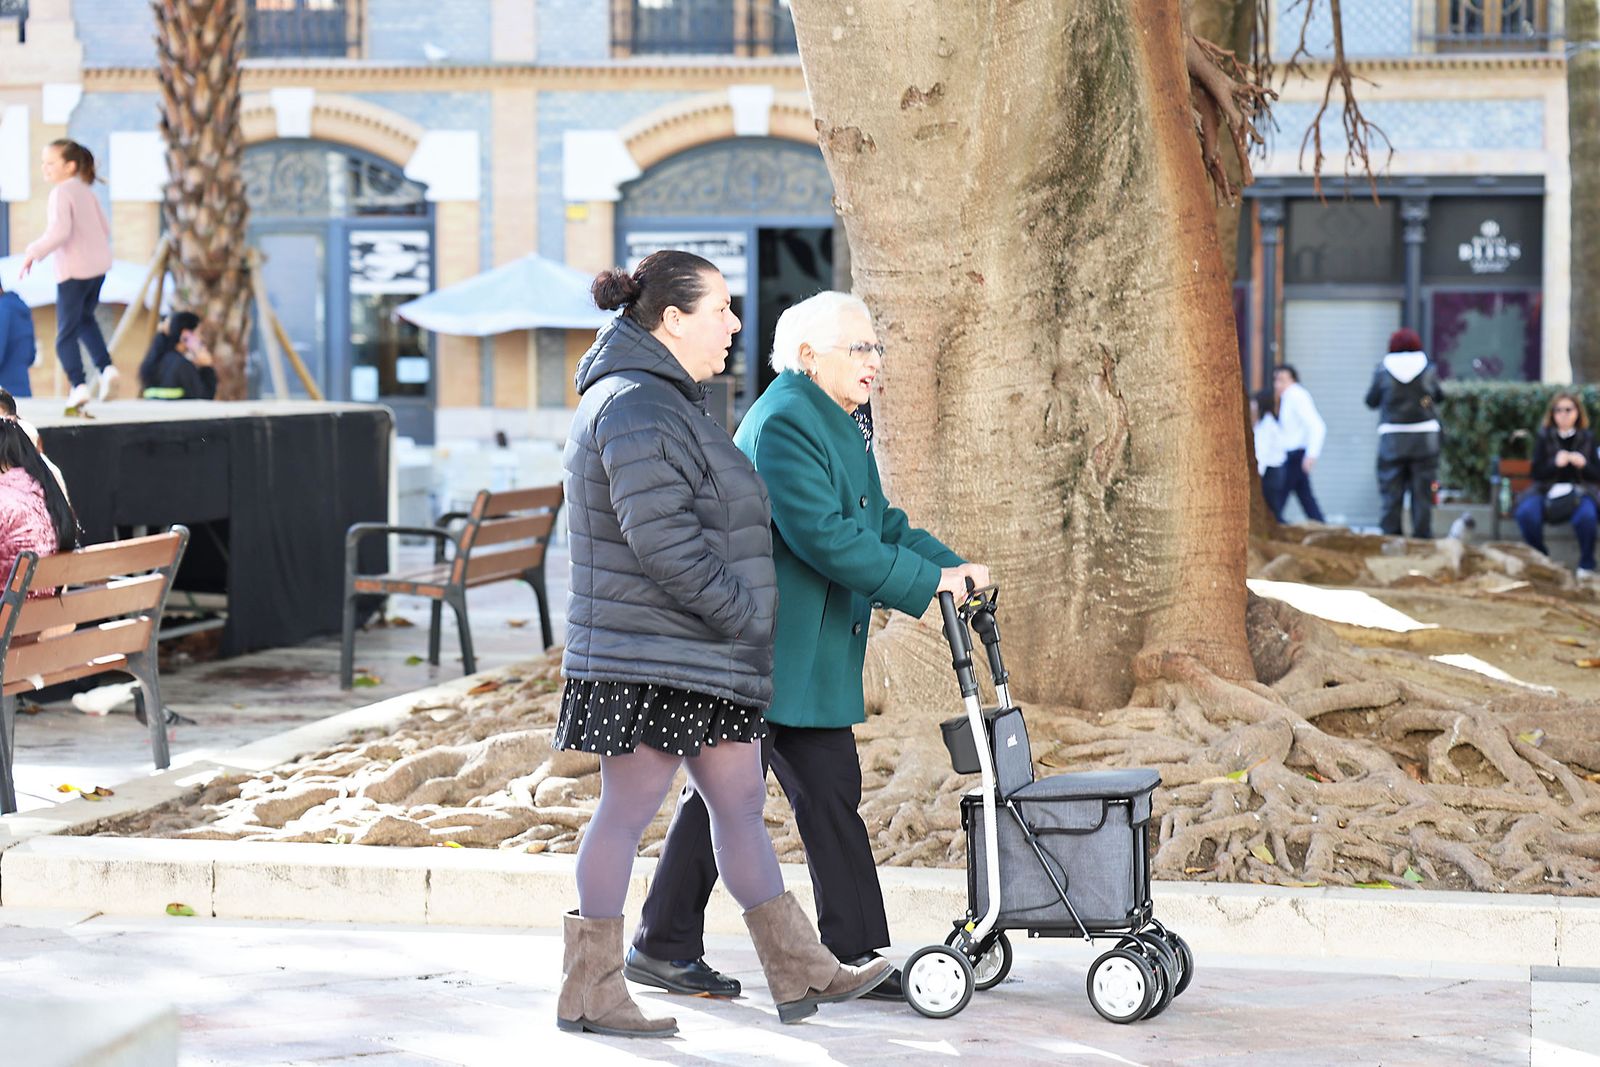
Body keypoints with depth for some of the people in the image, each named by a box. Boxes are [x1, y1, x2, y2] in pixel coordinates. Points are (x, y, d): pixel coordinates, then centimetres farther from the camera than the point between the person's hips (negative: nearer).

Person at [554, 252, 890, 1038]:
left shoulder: (660, 400, 18)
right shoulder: (637, 407, -17)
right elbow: (660, 537, -25)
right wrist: (739, 614, -19)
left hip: (702, 655, 11)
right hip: (652, 658, -11)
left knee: (740, 803, 12)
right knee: (627, 812, -4)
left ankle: (800, 972, 17)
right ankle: (588, 993, 3)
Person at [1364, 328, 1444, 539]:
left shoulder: (1383, 370, -3)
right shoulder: (1429, 369, -2)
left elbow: (1371, 400, 5)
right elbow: (1439, 396, 10)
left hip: (1392, 439, 0)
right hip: (1424, 437, 0)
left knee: (1391, 492, 5)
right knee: (1422, 493, 5)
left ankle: (1390, 534, 3)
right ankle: (1422, 534, 4)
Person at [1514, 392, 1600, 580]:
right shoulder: (1543, 437, 8)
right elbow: (1537, 473, 2)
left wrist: (1583, 465, -12)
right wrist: (1555, 464, -17)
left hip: (1578, 491, -1)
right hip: (1547, 491, 1)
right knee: (1526, 512, -32)